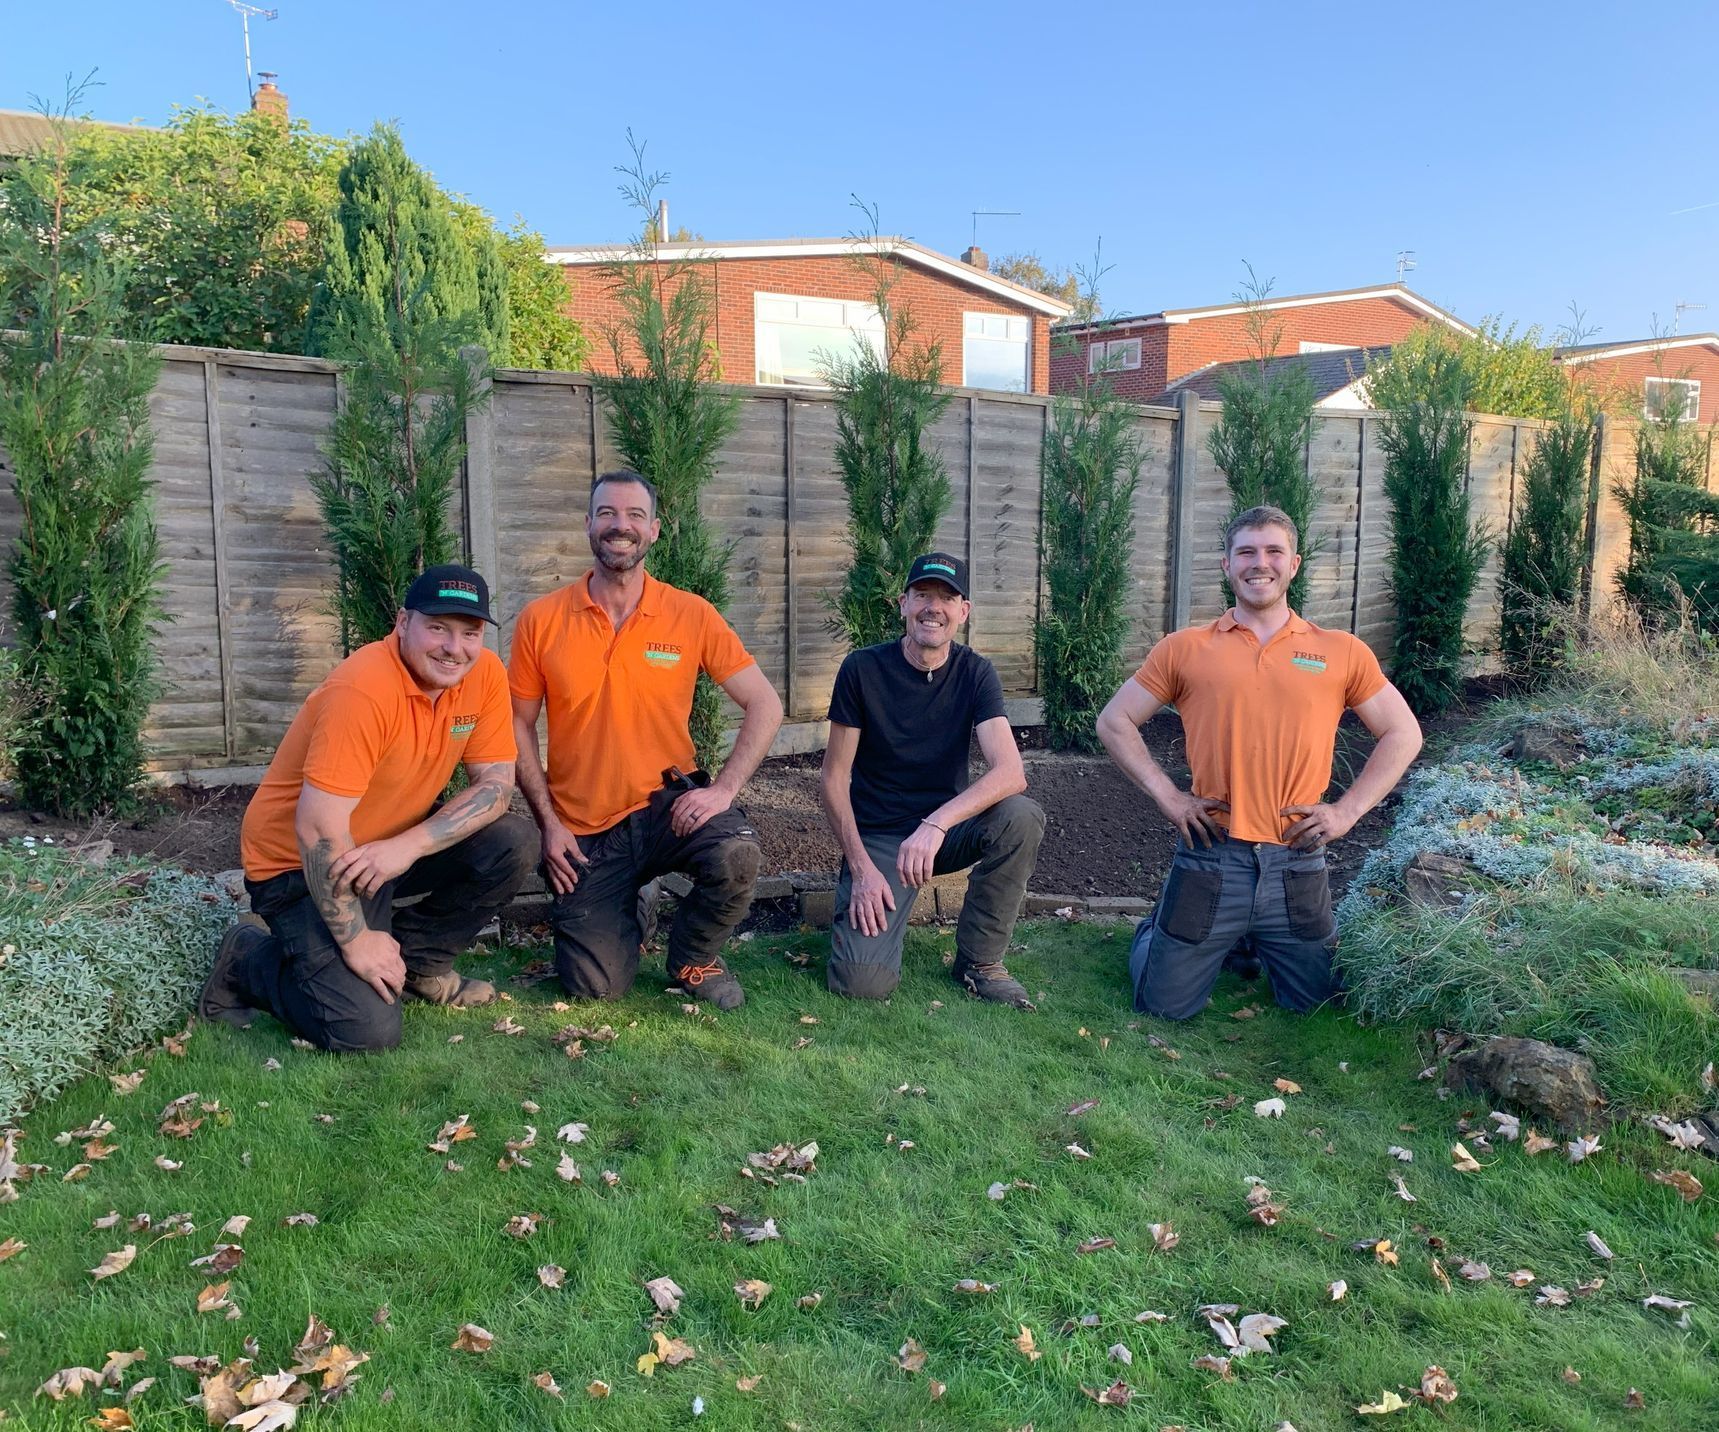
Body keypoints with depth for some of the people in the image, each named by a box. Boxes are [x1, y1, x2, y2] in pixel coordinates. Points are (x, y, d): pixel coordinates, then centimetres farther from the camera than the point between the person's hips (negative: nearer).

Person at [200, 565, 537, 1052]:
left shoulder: (484, 674, -9)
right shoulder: (363, 691, -29)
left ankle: (416, 958, 6)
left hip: (394, 844, 7)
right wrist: (356, 940, -21)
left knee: (514, 843, -16)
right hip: (300, 864, -6)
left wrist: (408, 846, -25)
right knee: (367, 1029, -18)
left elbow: (496, 784, -9)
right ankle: (247, 962, 9)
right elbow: (317, 828, -28)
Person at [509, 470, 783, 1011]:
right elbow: (518, 726, 3)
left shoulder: (691, 615, -7)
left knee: (736, 854, -33)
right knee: (598, 986, -5)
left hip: (666, 804, 0)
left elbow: (765, 705, -5)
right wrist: (548, 823, -5)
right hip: (582, 831, 1)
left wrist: (724, 788, -17)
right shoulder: (541, 621, -4)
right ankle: (627, 913, 32)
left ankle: (693, 959, 1)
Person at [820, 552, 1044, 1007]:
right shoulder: (863, 669, -10)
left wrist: (936, 824, -37)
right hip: (876, 836, -2)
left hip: (947, 828, 2)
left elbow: (1011, 772, -22)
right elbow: (835, 778, -6)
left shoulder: (974, 673, -7)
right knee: (862, 983, -22)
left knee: (1021, 817, -30)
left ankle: (979, 960, -8)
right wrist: (861, 867, -16)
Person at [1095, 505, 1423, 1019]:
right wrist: (1167, 796, -4)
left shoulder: (1342, 653, 4)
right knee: (1165, 1006, 6)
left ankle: (1256, 942, 43)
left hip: (1297, 865, 1)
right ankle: (1157, 930, 37)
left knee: (1313, 1004, 15)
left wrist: (1348, 809, -1)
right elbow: (1114, 723, 6)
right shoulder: (1184, 649, 1)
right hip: (1211, 857, -1)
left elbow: (1403, 734, 10)